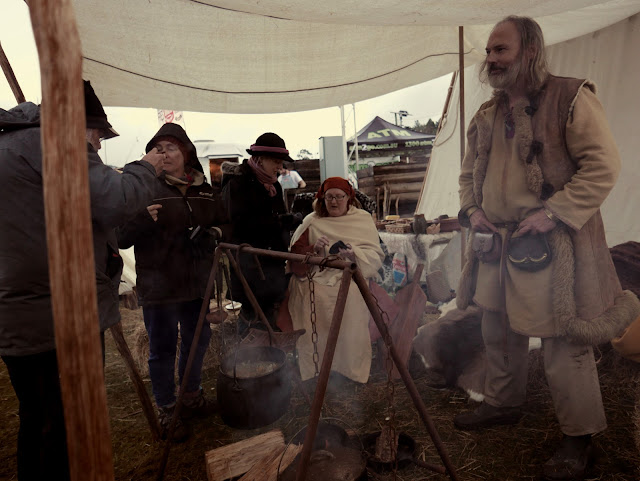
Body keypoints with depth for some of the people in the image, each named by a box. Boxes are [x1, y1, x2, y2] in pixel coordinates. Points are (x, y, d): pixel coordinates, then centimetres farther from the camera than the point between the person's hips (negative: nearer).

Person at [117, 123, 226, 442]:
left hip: (198, 283, 6)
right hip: (159, 286, -6)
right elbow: (121, 238, -15)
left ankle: (191, 397, 42)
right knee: (162, 349, 8)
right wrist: (144, 219, -31)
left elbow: (223, 225, 22)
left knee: (197, 340, 19)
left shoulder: (204, 191, 6)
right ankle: (167, 412, 28)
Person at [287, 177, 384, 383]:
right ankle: (314, 371, -15)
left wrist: (355, 253, -15)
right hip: (317, 278, 1)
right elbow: (294, 256, 8)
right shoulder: (312, 221, 15)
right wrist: (313, 248, -12)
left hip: (350, 278, -1)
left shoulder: (363, 219, 14)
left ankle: (351, 370, -18)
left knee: (350, 296, -33)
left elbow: (376, 255, 4)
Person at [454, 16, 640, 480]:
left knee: (564, 343, 0)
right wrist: (472, 208, 4)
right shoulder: (487, 115, 13)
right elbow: (470, 171, 21)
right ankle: (502, 404, 39)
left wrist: (553, 212, -20)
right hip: (497, 244, 7)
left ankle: (579, 435, 21)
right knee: (500, 333, 18)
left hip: (553, 246, -6)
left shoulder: (570, 98, -7)